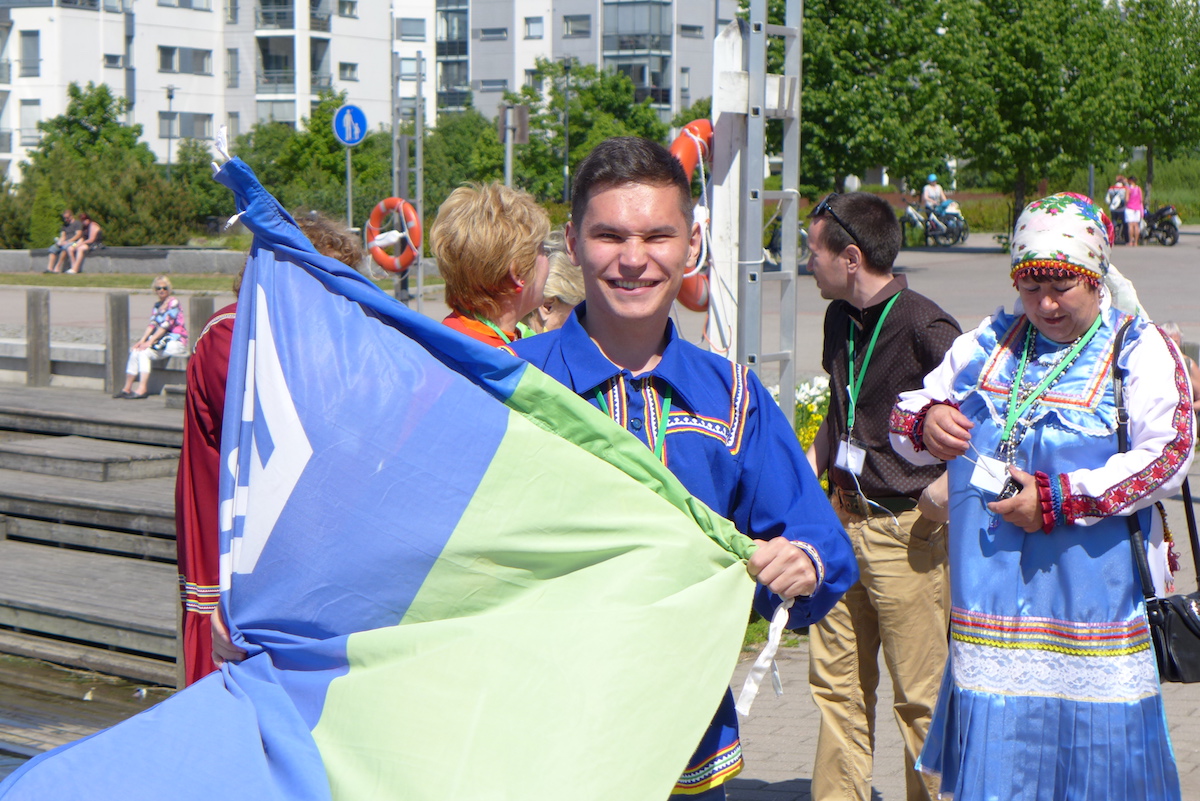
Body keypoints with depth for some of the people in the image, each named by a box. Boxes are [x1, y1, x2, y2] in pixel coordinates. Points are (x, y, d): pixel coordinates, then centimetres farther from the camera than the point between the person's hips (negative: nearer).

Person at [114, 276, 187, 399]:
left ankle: (141, 390, -26)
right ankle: (127, 389, -10)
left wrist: (150, 341, -20)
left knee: (144, 352, -23)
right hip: (163, 340, 7)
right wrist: (142, 340, -7)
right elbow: (152, 324, 9)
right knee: (135, 351, -13)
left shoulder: (173, 302, -7)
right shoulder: (157, 305, 17)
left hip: (176, 342, -7)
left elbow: (166, 324, -16)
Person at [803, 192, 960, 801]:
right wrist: (815, 459, 14)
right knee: (835, 679, 13)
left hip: (907, 530, -8)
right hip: (844, 520, 8)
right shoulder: (839, 318, 10)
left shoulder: (922, 325, -16)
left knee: (919, 693, 1)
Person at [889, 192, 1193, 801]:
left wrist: (1057, 501, -15)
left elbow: (1165, 458, -11)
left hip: (1094, 608, -3)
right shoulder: (991, 342, 15)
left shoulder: (1140, 351, 1)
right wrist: (924, 421, -8)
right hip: (992, 602, 4)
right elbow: (906, 414, 17)